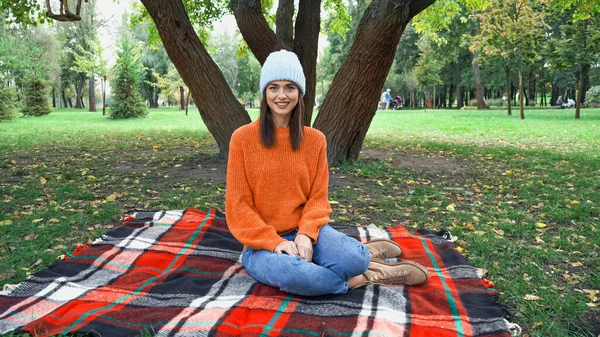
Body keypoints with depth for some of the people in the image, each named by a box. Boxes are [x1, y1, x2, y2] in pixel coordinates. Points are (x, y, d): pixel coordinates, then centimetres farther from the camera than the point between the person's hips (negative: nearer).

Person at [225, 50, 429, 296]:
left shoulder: (314, 139, 2)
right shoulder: (243, 138, -7)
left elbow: (317, 198, 3)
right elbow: (238, 206, -7)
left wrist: (306, 235, -16)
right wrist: (275, 242, -18)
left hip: (305, 232, 2)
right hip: (263, 243, -1)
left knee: (353, 259, -30)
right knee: (292, 274, -36)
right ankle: (365, 276, -9)